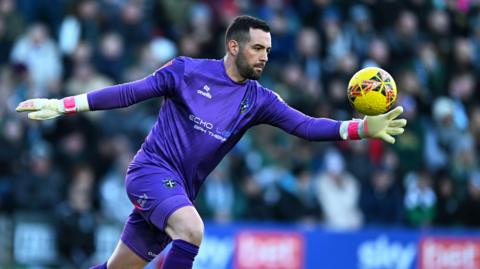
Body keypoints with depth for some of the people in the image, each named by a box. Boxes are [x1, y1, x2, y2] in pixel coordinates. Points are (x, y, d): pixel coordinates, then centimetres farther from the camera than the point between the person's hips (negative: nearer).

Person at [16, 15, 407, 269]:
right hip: (151, 169, -5)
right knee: (191, 229, -32)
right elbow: (132, 92, -3)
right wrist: (62, 105, -7)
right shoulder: (187, 70, -5)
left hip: (178, 191, 5)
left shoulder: (259, 100, 4)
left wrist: (362, 128, -21)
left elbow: (306, 126, -7)